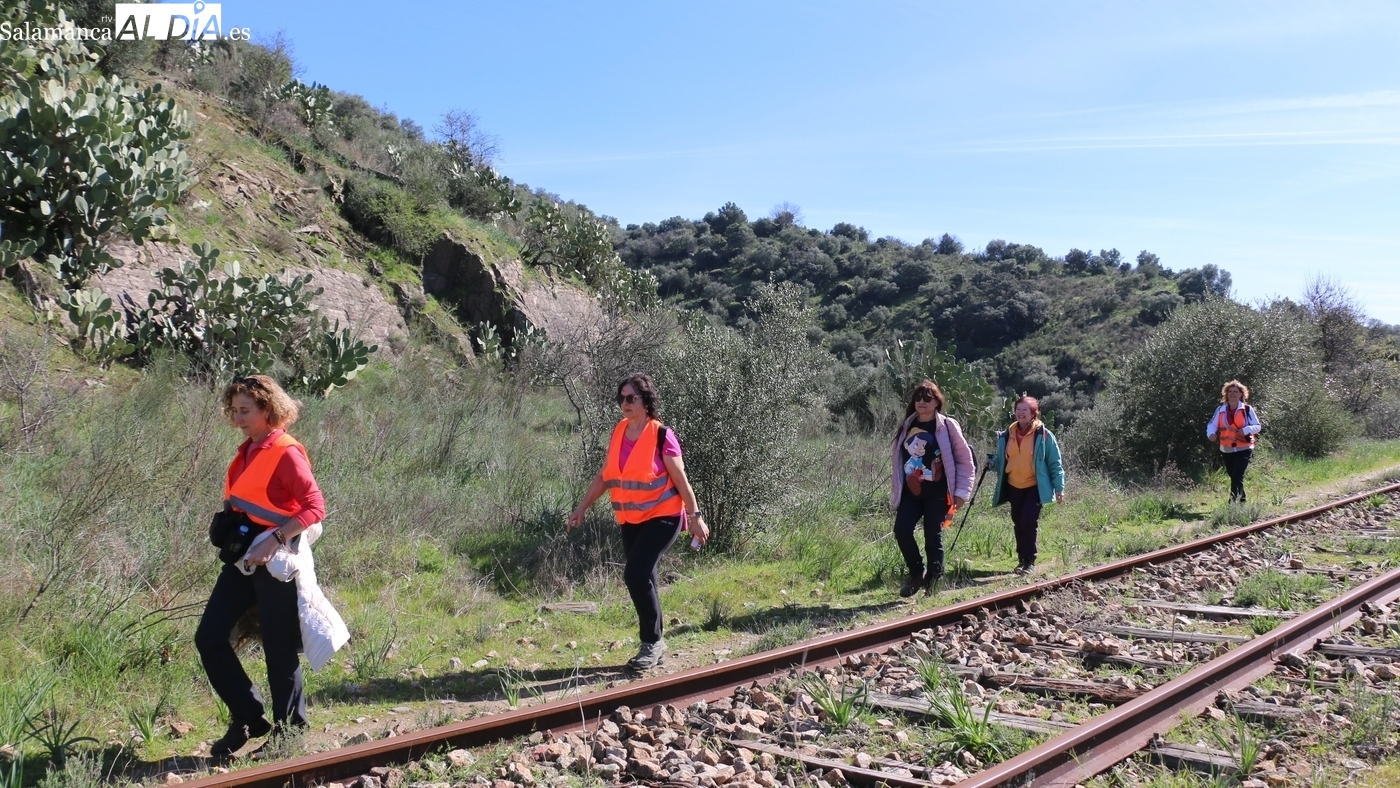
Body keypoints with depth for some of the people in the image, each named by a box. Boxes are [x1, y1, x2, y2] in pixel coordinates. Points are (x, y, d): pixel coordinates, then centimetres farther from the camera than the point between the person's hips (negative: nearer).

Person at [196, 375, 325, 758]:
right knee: (209, 637, 4)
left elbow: (315, 507, -21)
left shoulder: (286, 453, -14)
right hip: (243, 557, 9)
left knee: (279, 649, 2)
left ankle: (290, 732, 18)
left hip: (274, 561, -8)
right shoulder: (248, 451, 12)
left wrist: (275, 540, -27)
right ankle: (249, 718, 17)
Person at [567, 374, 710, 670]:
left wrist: (695, 516, -9)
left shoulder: (661, 435, -12)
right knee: (642, 579, 9)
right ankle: (653, 646, 22)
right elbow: (604, 476, 13)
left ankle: (652, 642, -2)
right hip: (630, 520, 7)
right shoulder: (618, 433, 6)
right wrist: (582, 508, 12)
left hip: (661, 517, -6)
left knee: (636, 574, -18)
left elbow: (680, 480, -9)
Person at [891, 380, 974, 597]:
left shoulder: (947, 426, -3)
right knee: (902, 531, -9)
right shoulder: (906, 426, 10)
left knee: (933, 538, -1)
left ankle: (933, 583, 14)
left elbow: (965, 460, -1)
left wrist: (961, 492, -5)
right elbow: (897, 457, 16)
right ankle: (916, 574, 12)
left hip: (937, 494, -4)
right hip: (910, 492, 4)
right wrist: (895, 488, 13)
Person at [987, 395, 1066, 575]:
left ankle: (1029, 562, -4)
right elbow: (1002, 458, 15)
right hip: (1014, 486, 5)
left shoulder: (1043, 435, -8)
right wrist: (993, 463, -7)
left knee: (1029, 521, -14)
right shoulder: (1007, 434, 4)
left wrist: (1059, 487, -7)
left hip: (1035, 486, -5)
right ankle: (1022, 560, 22)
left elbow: (1055, 464, -4)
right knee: (1018, 523, 10)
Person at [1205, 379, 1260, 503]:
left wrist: (1246, 430, -22)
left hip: (1243, 449, -4)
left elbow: (1257, 427, -1)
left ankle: (1234, 502, -15)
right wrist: (1211, 434, -18)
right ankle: (1241, 500, 35)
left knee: (1237, 476, -14)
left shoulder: (1247, 409, -4)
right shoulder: (1220, 410, 3)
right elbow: (1212, 424, 4)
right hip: (1226, 450, 4)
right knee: (1233, 476, 16)